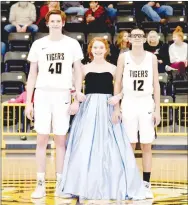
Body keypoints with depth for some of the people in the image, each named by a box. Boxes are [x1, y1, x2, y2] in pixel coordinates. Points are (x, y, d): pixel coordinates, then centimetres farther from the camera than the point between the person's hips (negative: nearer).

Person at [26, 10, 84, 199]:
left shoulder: (72, 44, 2)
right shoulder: (38, 44, 4)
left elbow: (78, 72, 5)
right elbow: (32, 75, 7)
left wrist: (77, 97, -3)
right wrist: (28, 102, 3)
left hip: (62, 95, -1)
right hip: (42, 94, 1)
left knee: (60, 140, 3)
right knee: (42, 140, 0)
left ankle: (59, 183, 9)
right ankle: (40, 184, 4)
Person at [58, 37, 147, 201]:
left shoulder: (112, 69, 7)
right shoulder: (85, 68, 8)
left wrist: (117, 96, -13)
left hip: (107, 109, 0)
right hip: (88, 109, 0)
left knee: (110, 148, -3)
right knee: (85, 148, -3)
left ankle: (113, 186, 8)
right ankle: (83, 186, 5)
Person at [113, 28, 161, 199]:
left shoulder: (152, 58, 5)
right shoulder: (123, 57, 2)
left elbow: (156, 84, 4)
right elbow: (118, 83, 2)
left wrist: (157, 109, -1)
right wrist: (116, 108, -5)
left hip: (146, 104, 1)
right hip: (128, 103, -1)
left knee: (146, 146, 0)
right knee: (129, 146, 1)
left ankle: (146, 184, 2)